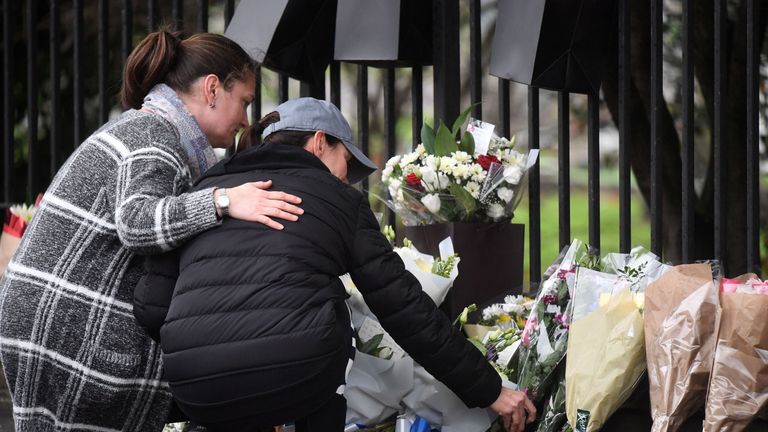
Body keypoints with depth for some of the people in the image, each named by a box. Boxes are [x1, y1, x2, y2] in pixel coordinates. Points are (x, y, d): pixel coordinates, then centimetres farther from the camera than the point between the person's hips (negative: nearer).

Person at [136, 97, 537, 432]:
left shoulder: (202, 191, 24)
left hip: (196, 389, 3)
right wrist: (488, 390, 21)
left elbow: (149, 303, 13)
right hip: (296, 375, -3)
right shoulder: (337, 200, 18)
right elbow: (405, 308, 16)